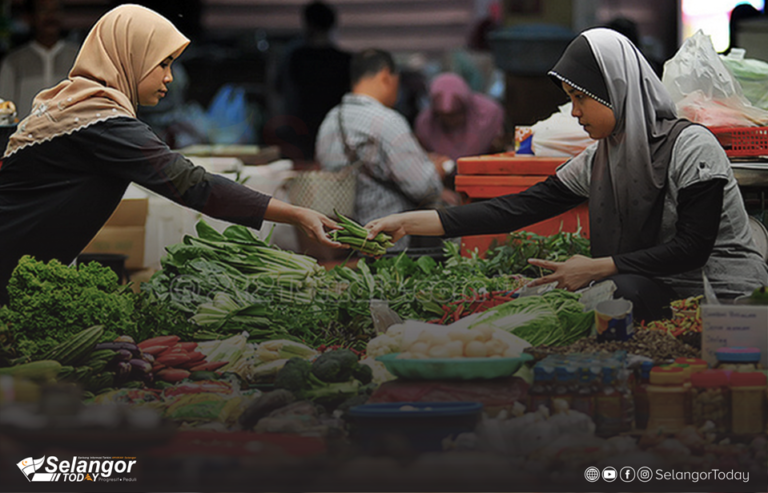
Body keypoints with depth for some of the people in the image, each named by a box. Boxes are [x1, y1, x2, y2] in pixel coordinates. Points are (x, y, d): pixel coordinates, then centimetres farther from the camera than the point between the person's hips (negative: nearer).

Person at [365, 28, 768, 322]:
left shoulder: (691, 146, -13)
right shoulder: (597, 160, 8)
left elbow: (692, 248, -18)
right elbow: (521, 208, 2)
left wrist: (596, 268, -17)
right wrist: (409, 223, -5)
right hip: (660, 292, 6)